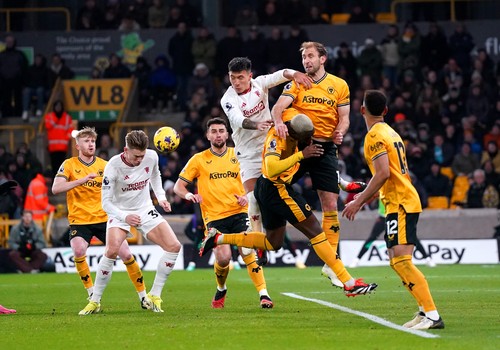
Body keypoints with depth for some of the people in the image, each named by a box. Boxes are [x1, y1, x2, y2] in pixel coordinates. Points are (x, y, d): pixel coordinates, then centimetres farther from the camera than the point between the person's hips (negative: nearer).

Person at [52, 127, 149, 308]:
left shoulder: (105, 165, 6)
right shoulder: (69, 165, -2)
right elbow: (56, 188, -16)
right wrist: (83, 179, -26)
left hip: (104, 218, 2)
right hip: (79, 220, -2)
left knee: (126, 254, -4)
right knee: (79, 252, -27)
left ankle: (143, 296, 12)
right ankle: (92, 295, -10)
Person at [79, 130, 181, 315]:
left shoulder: (152, 156, -12)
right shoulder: (113, 166, -24)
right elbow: (106, 202, -21)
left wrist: (161, 197, 3)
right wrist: (124, 217, -36)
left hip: (146, 211, 4)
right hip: (120, 212, -4)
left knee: (174, 246, -12)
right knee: (112, 251, -29)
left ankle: (154, 296, 0)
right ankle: (94, 301, -14)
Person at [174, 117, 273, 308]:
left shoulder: (237, 155, 10)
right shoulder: (199, 160, 7)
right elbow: (178, 186, 9)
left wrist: (246, 196, -1)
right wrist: (189, 195, -13)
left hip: (238, 212, 1)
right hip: (214, 217, -1)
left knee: (247, 252, -18)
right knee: (223, 257, -16)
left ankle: (264, 294, -14)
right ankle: (221, 290, 14)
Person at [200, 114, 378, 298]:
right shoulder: (277, 138, -25)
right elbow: (272, 170, -37)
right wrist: (301, 155, -37)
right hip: (277, 190, -10)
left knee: (273, 242, 23)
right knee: (315, 232, -5)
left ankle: (218, 238, 21)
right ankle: (349, 283, -3)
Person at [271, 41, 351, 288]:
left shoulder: (339, 85, 8)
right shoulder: (296, 82, 4)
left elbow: (344, 117, 7)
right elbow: (279, 106, -11)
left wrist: (340, 132, -16)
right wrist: (278, 121, -33)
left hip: (325, 148, 1)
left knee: (330, 205, -1)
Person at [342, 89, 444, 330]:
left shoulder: (375, 135, -10)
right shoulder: (390, 132, 19)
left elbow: (383, 173, -21)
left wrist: (359, 201, -16)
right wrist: (364, 197, 29)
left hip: (400, 204, -10)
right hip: (401, 202, 10)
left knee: (401, 260, -17)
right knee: (396, 261, 13)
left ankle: (432, 315, -24)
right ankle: (425, 310, 12)